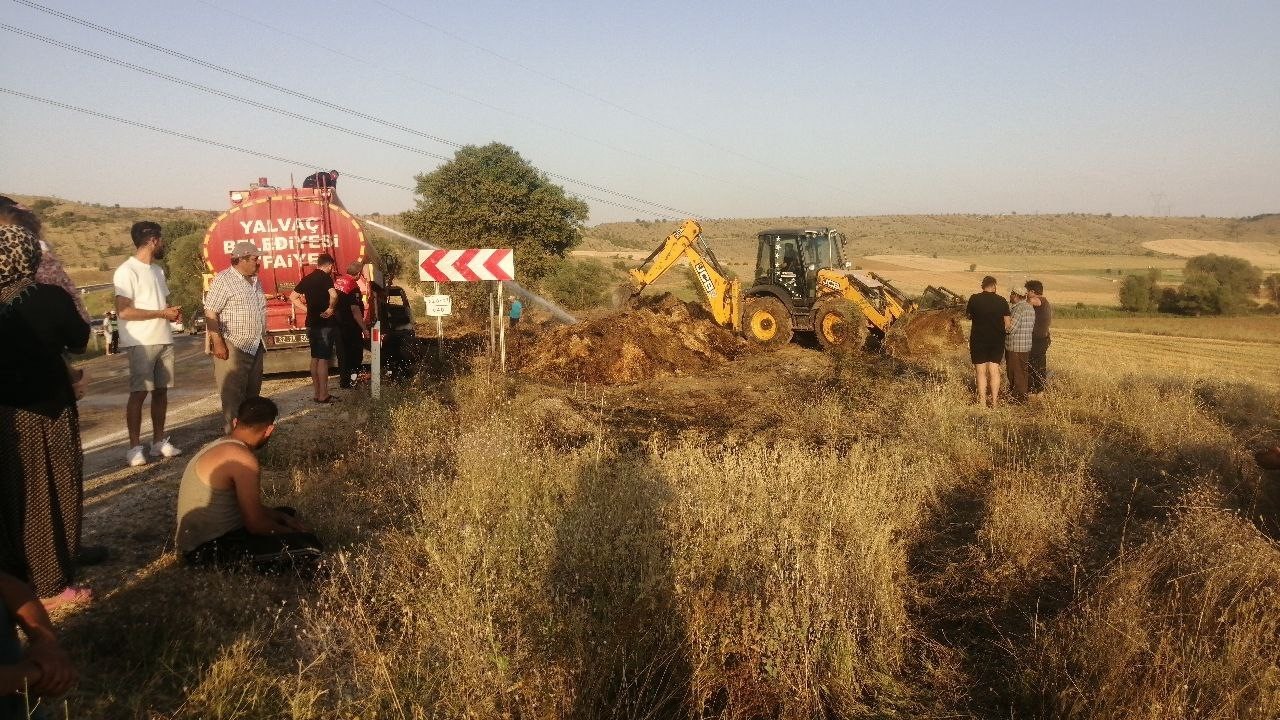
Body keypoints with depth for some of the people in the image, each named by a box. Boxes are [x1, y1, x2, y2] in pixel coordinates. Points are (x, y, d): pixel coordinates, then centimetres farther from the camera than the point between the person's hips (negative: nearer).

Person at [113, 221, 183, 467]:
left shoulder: (157, 270, 15)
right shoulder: (127, 271, -12)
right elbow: (123, 310, -19)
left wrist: (173, 312, 2)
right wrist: (162, 313, -17)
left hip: (164, 340, 8)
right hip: (141, 343, -8)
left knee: (161, 391, 9)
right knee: (139, 392, -6)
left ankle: (159, 441, 17)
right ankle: (134, 447, -1)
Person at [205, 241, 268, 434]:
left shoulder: (256, 282, 15)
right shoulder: (223, 280, -9)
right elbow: (210, 312, -13)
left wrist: (262, 341, 21)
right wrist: (217, 342, -18)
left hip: (255, 346, 8)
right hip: (233, 347, -8)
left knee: (252, 392, 12)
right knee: (232, 394, -7)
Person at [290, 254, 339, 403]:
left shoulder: (307, 279, 10)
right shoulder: (326, 278, -11)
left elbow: (293, 298, 15)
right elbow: (333, 295, -29)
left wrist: (308, 310, 11)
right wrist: (331, 308, -14)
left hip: (311, 323, 7)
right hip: (325, 324, -7)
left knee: (315, 358, 13)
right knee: (323, 359, -5)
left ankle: (316, 393, 18)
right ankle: (323, 395, -3)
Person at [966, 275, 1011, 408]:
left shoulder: (974, 299, -8)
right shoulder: (1002, 301, -4)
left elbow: (969, 316, 8)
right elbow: (1007, 325, -1)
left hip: (978, 341, -1)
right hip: (997, 341, 2)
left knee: (981, 372, 4)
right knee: (994, 371, 7)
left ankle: (982, 403, 4)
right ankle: (994, 402, 6)